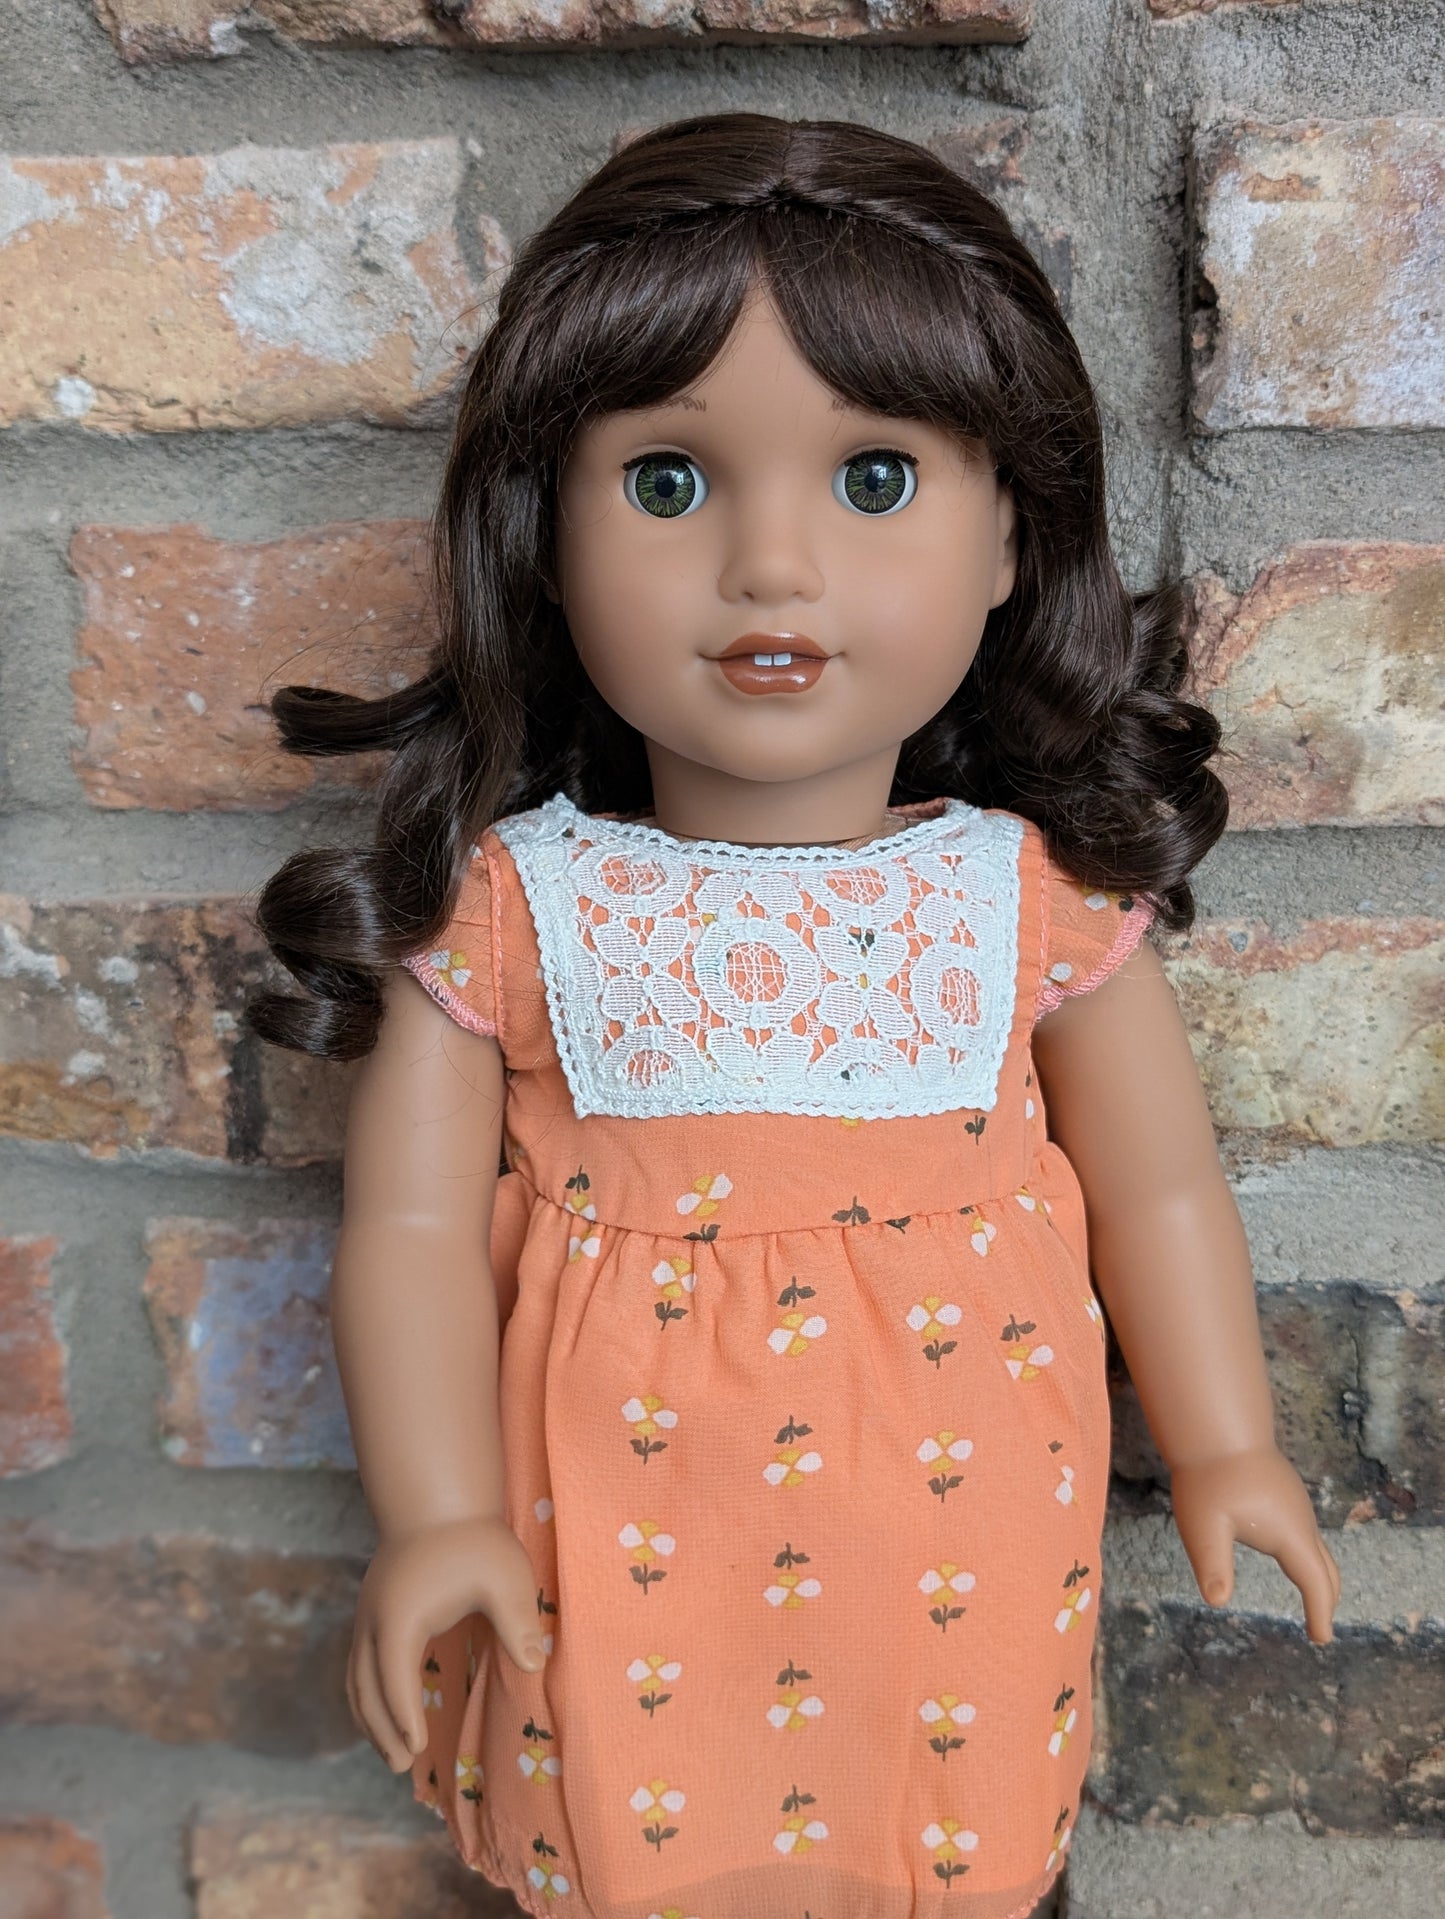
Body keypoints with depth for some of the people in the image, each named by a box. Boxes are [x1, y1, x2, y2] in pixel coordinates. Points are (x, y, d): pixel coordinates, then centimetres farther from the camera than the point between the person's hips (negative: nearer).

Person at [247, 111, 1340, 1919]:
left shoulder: (1039, 896, -7)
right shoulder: (506, 908, -11)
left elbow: (1159, 1191, 3)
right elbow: (412, 1225, -7)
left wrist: (1226, 1448, 6)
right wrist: (437, 1515, -11)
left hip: (949, 1560, 1)